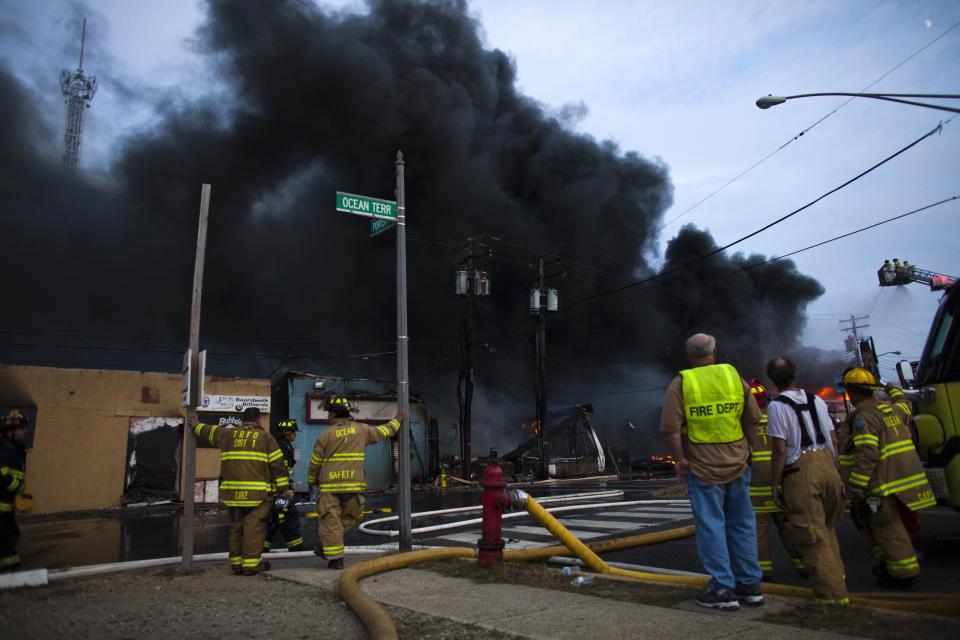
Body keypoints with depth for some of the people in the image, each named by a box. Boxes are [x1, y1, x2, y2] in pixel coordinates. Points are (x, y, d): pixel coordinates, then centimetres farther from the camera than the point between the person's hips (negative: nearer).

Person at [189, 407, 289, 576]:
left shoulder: (228, 434, 11)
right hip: (258, 492, -5)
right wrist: (284, 488, 2)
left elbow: (210, 431, 31)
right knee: (254, 527, -2)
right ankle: (251, 564, -3)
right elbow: (277, 464, -2)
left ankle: (237, 563, 20)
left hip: (233, 491, 5)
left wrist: (196, 426, 52)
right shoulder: (265, 437, 0)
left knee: (236, 526, 14)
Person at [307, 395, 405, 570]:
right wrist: (397, 420, 33)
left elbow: (315, 462, 2)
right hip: (353, 485, 3)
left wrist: (311, 482, 17)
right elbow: (383, 432, 16)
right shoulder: (361, 429, 3)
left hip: (330, 486, -2)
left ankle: (335, 557, 4)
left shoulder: (326, 434, -5)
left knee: (330, 521, 3)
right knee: (345, 520, 18)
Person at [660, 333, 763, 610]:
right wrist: (747, 451, 15)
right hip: (738, 464, 4)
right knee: (742, 525, 15)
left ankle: (723, 589, 10)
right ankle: (750, 585, 24)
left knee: (711, 527, 5)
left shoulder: (680, 384, -8)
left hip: (703, 467, -4)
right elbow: (752, 421, 6)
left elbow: (671, 430, -15)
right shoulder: (735, 377, 3)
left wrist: (681, 460, -4)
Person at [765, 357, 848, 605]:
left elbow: (780, 450, -10)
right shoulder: (816, 400, 13)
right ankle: (836, 576, 32)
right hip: (828, 466, 7)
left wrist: (775, 485, -4)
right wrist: (833, 470, 22)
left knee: (814, 537, 0)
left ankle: (833, 593, 0)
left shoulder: (777, 406, -7)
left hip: (801, 472, -7)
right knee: (827, 529, 23)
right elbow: (833, 440, 13)